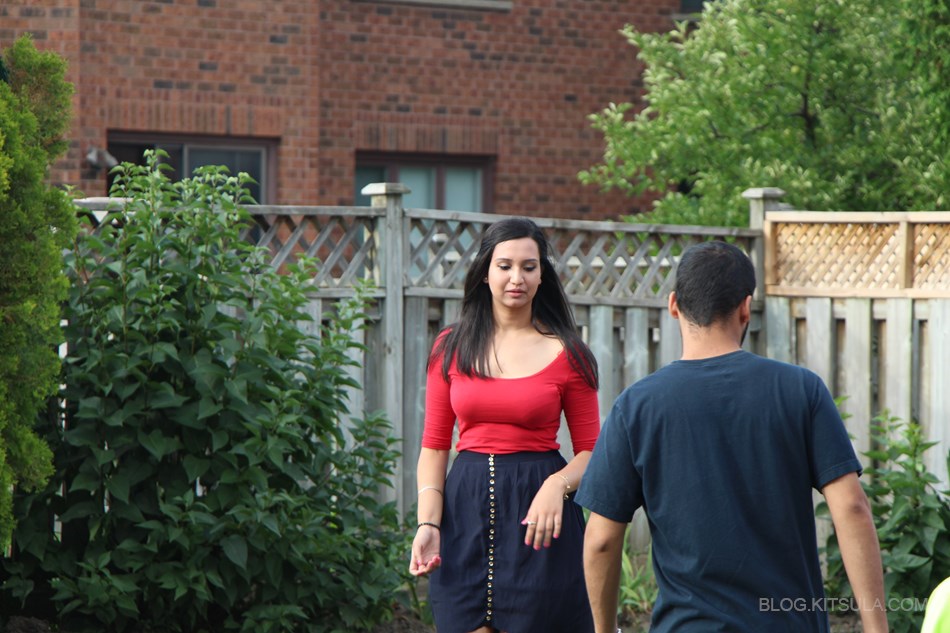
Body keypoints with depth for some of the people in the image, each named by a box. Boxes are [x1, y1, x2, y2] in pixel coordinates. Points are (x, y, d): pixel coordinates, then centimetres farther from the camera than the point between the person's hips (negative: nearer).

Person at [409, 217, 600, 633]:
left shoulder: (565, 353, 1)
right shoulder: (451, 347, 7)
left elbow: (590, 450, 3)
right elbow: (434, 446, 7)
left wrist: (558, 485, -18)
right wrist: (428, 523, -6)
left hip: (536, 510, -2)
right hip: (465, 508, 2)